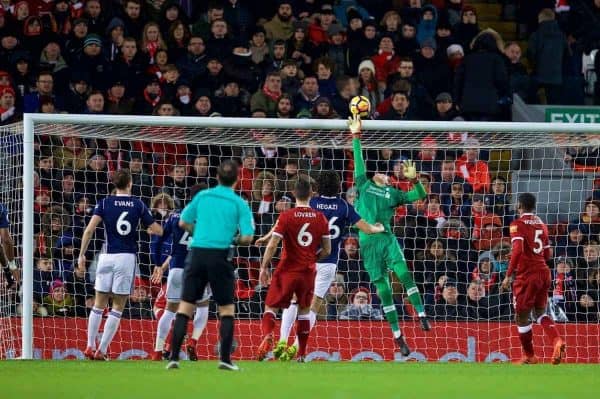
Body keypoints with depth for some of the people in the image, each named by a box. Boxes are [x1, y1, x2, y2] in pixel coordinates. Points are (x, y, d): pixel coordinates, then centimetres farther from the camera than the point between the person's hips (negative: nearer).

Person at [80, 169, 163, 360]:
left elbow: (89, 229, -8)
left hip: (107, 256, 1)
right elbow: (158, 231, 6)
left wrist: (82, 254, -3)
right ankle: (101, 350, -2)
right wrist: (150, 229, 28)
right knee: (118, 307, 3)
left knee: (99, 304, 13)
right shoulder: (138, 205, 3)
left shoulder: (105, 203, 2)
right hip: (127, 257, -1)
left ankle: (90, 347, 10)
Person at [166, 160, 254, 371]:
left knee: (185, 306, 6)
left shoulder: (202, 196, 9)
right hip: (220, 256, -2)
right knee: (227, 309, 10)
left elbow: (183, 222, 13)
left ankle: (174, 356, -2)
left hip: (197, 253, 2)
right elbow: (247, 237, -6)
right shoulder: (239, 203, 0)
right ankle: (225, 359, 2)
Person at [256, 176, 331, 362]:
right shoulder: (321, 218, 0)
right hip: (308, 272, 3)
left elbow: (272, 245, -13)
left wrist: (264, 268, -4)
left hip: (287, 271, -3)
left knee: (270, 308, 5)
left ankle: (267, 336, -24)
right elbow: (327, 250, 4)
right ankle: (301, 353, 16)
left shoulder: (286, 216, -10)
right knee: (304, 311, 17)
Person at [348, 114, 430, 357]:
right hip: (368, 241, 0)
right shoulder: (364, 186, 16)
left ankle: (421, 315, -24)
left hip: (387, 238, 0)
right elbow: (358, 161, 14)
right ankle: (397, 336, 0)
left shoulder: (393, 194, 16)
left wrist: (413, 179, -4)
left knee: (403, 273, -24)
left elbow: (420, 195, 13)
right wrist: (356, 136, 11)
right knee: (383, 288, -2)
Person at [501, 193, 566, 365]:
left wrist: (508, 276, -17)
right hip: (543, 272, 7)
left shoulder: (518, 224, -7)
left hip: (526, 275, -7)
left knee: (522, 317, 7)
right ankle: (557, 341, -9)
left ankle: (529, 356, 16)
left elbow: (517, 250, -20)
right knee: (540, 312, 18)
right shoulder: (541, 224, 14)